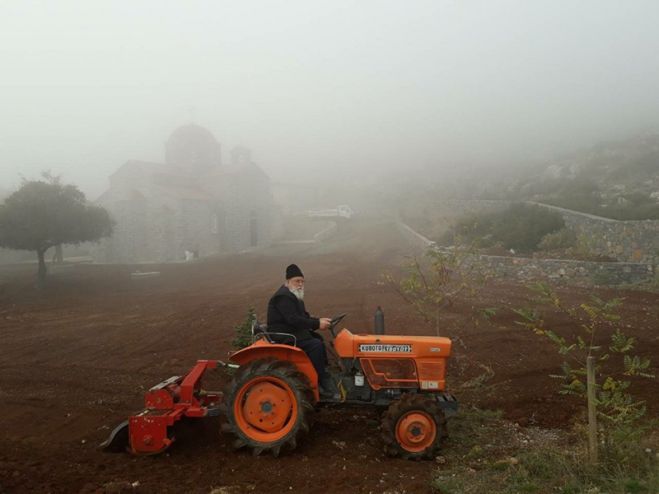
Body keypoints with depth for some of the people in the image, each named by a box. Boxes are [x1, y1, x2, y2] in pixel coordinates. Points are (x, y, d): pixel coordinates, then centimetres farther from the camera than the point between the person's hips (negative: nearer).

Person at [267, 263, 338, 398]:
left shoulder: (294, 296, 16)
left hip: (292, 331, 11)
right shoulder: (283, 297, -18)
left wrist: (319, 321, -2)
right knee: (315, 345, -23)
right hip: (283, 336, -11)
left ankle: (323, 374, 8)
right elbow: (293, 320, -27)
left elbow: (304, 317, 17)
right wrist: (317, 324, -23)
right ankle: (323, 381, -15)